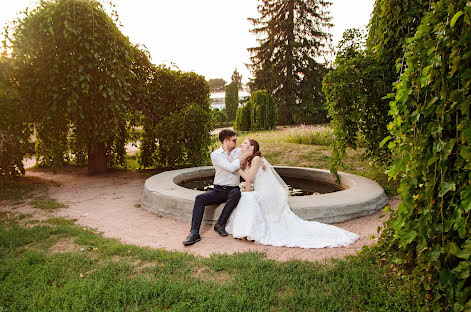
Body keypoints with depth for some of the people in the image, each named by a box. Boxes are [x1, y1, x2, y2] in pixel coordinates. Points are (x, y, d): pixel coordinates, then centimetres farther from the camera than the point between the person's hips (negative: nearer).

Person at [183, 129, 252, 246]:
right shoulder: (215, 154, -4)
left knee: (236, 194, -36)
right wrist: (245, 155, -13)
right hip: (218, 190, -1)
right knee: (200, 198, -25)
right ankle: (194, 232, -27)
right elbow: (231, 168, -18)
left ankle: (220, 225, -27)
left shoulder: (239, 152, 9)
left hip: (233, 189, 1)